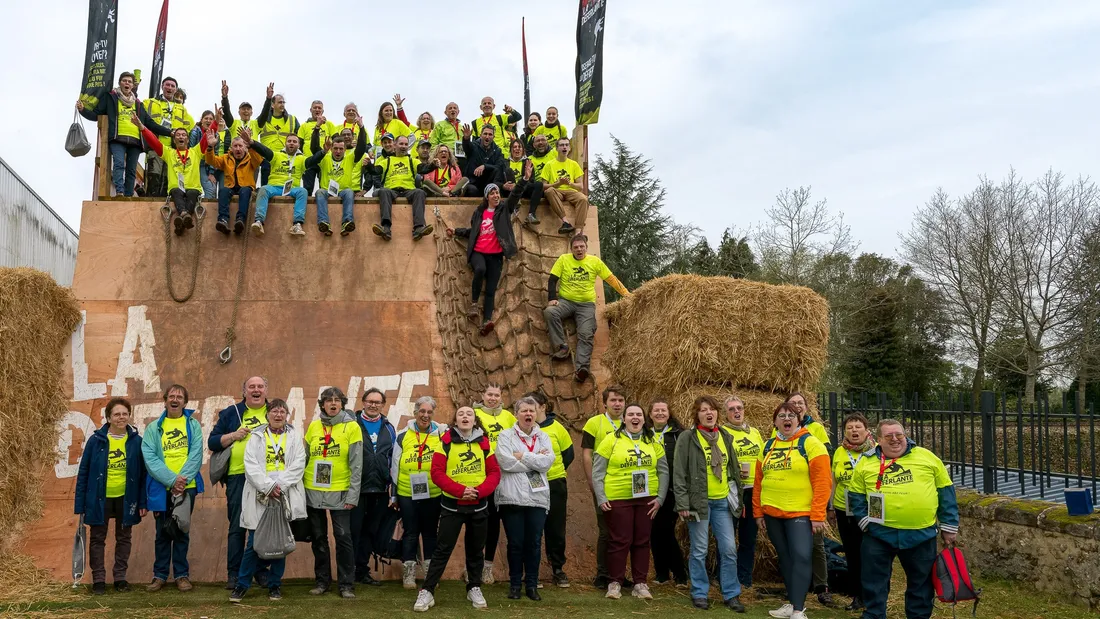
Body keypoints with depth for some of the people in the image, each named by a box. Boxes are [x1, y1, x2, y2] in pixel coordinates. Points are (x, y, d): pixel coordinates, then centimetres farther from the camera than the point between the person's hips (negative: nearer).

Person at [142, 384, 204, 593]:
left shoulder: (193, 425, 6)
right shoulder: (153, 428, 5)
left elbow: (196, 455, -3)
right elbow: (149, 458, -6)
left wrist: (183, 478, -16)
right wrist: (172, 479, -16)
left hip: (186, 487, 0)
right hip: (161, 488, 0)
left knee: (182, 532, 7)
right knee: (162, 532, 8)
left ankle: (182, 575, 15)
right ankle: (159, 575, 18)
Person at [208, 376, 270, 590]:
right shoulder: (231, 413, 9)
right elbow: (212, 442, 6)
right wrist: (234, 435, -9)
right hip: (238, 477, -1)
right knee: (237, 527, 1)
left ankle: (262, 570, 18)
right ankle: (234, 573, 9)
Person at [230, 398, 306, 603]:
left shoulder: (294, 436, 9)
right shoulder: (256, 436, 8)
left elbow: (298, 464, -1)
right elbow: (251, 465, -3)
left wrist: (280, 485, -13)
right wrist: (268, 486, -14)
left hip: (285, 496, 1)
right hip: (260, 495, -1)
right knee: (254, 542, -2)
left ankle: (275, 584, 16)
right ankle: (242, 584, 10)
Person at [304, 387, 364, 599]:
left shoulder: (351, 427, -4)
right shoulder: (314, 426, 6)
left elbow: (356, 465, -6)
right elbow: (304, 459, 11)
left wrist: (353, 495, -11)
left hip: (339, 493, -3)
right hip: (313, 492, 3)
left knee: (343, 538, -2)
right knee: (318, 538, 12)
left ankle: (346, 584, 8)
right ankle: (322, 580, 24)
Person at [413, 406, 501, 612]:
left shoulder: (483, 443, 1)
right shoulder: (446, 442, -6)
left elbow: (494, 472, 1)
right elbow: (437, 472, -11)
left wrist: (480, 491, -16)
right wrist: (460, 490, -20)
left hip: (478, 505, 3)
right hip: (452, 505, -2)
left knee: (476, 549, 13)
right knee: (443, 549, -2)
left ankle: (474, 588, 28)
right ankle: (427, 591, 5)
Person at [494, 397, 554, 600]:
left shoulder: (543, 437, 10)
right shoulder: (505, 436, 2)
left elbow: (548, 462, -7)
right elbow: (506, 462, -15)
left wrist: (522, 456, -11)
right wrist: (536, 460, -9)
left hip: (538, 497, 2)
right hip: (512, 497, -2)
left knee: (534, 543, 5)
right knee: (515, 543, 3)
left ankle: (532, 584, 16)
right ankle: (515, 584, 17)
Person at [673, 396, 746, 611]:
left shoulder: (726, 437, 9)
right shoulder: (687, 438, -7)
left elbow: (734, 469, 16)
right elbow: (679, 473, -8)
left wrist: (738, 498, 13)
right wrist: (683, 504, -13)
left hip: (723, 501, 4)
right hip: (698, 501, -4)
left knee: (729, 549, 5)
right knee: (699, 551, 4)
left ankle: (731, 594, 16)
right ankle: (700, 593, 17)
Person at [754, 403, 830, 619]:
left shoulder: (810, 443, -7)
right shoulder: (768, 446, 11)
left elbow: (823, 481, -12)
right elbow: (759, 481, 14)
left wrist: (818, 515, -17)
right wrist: (758, 511, 10)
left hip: (801, 513, -5)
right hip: (772, 513, 6)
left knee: (801, 557, -9)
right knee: (785, 558, 12)